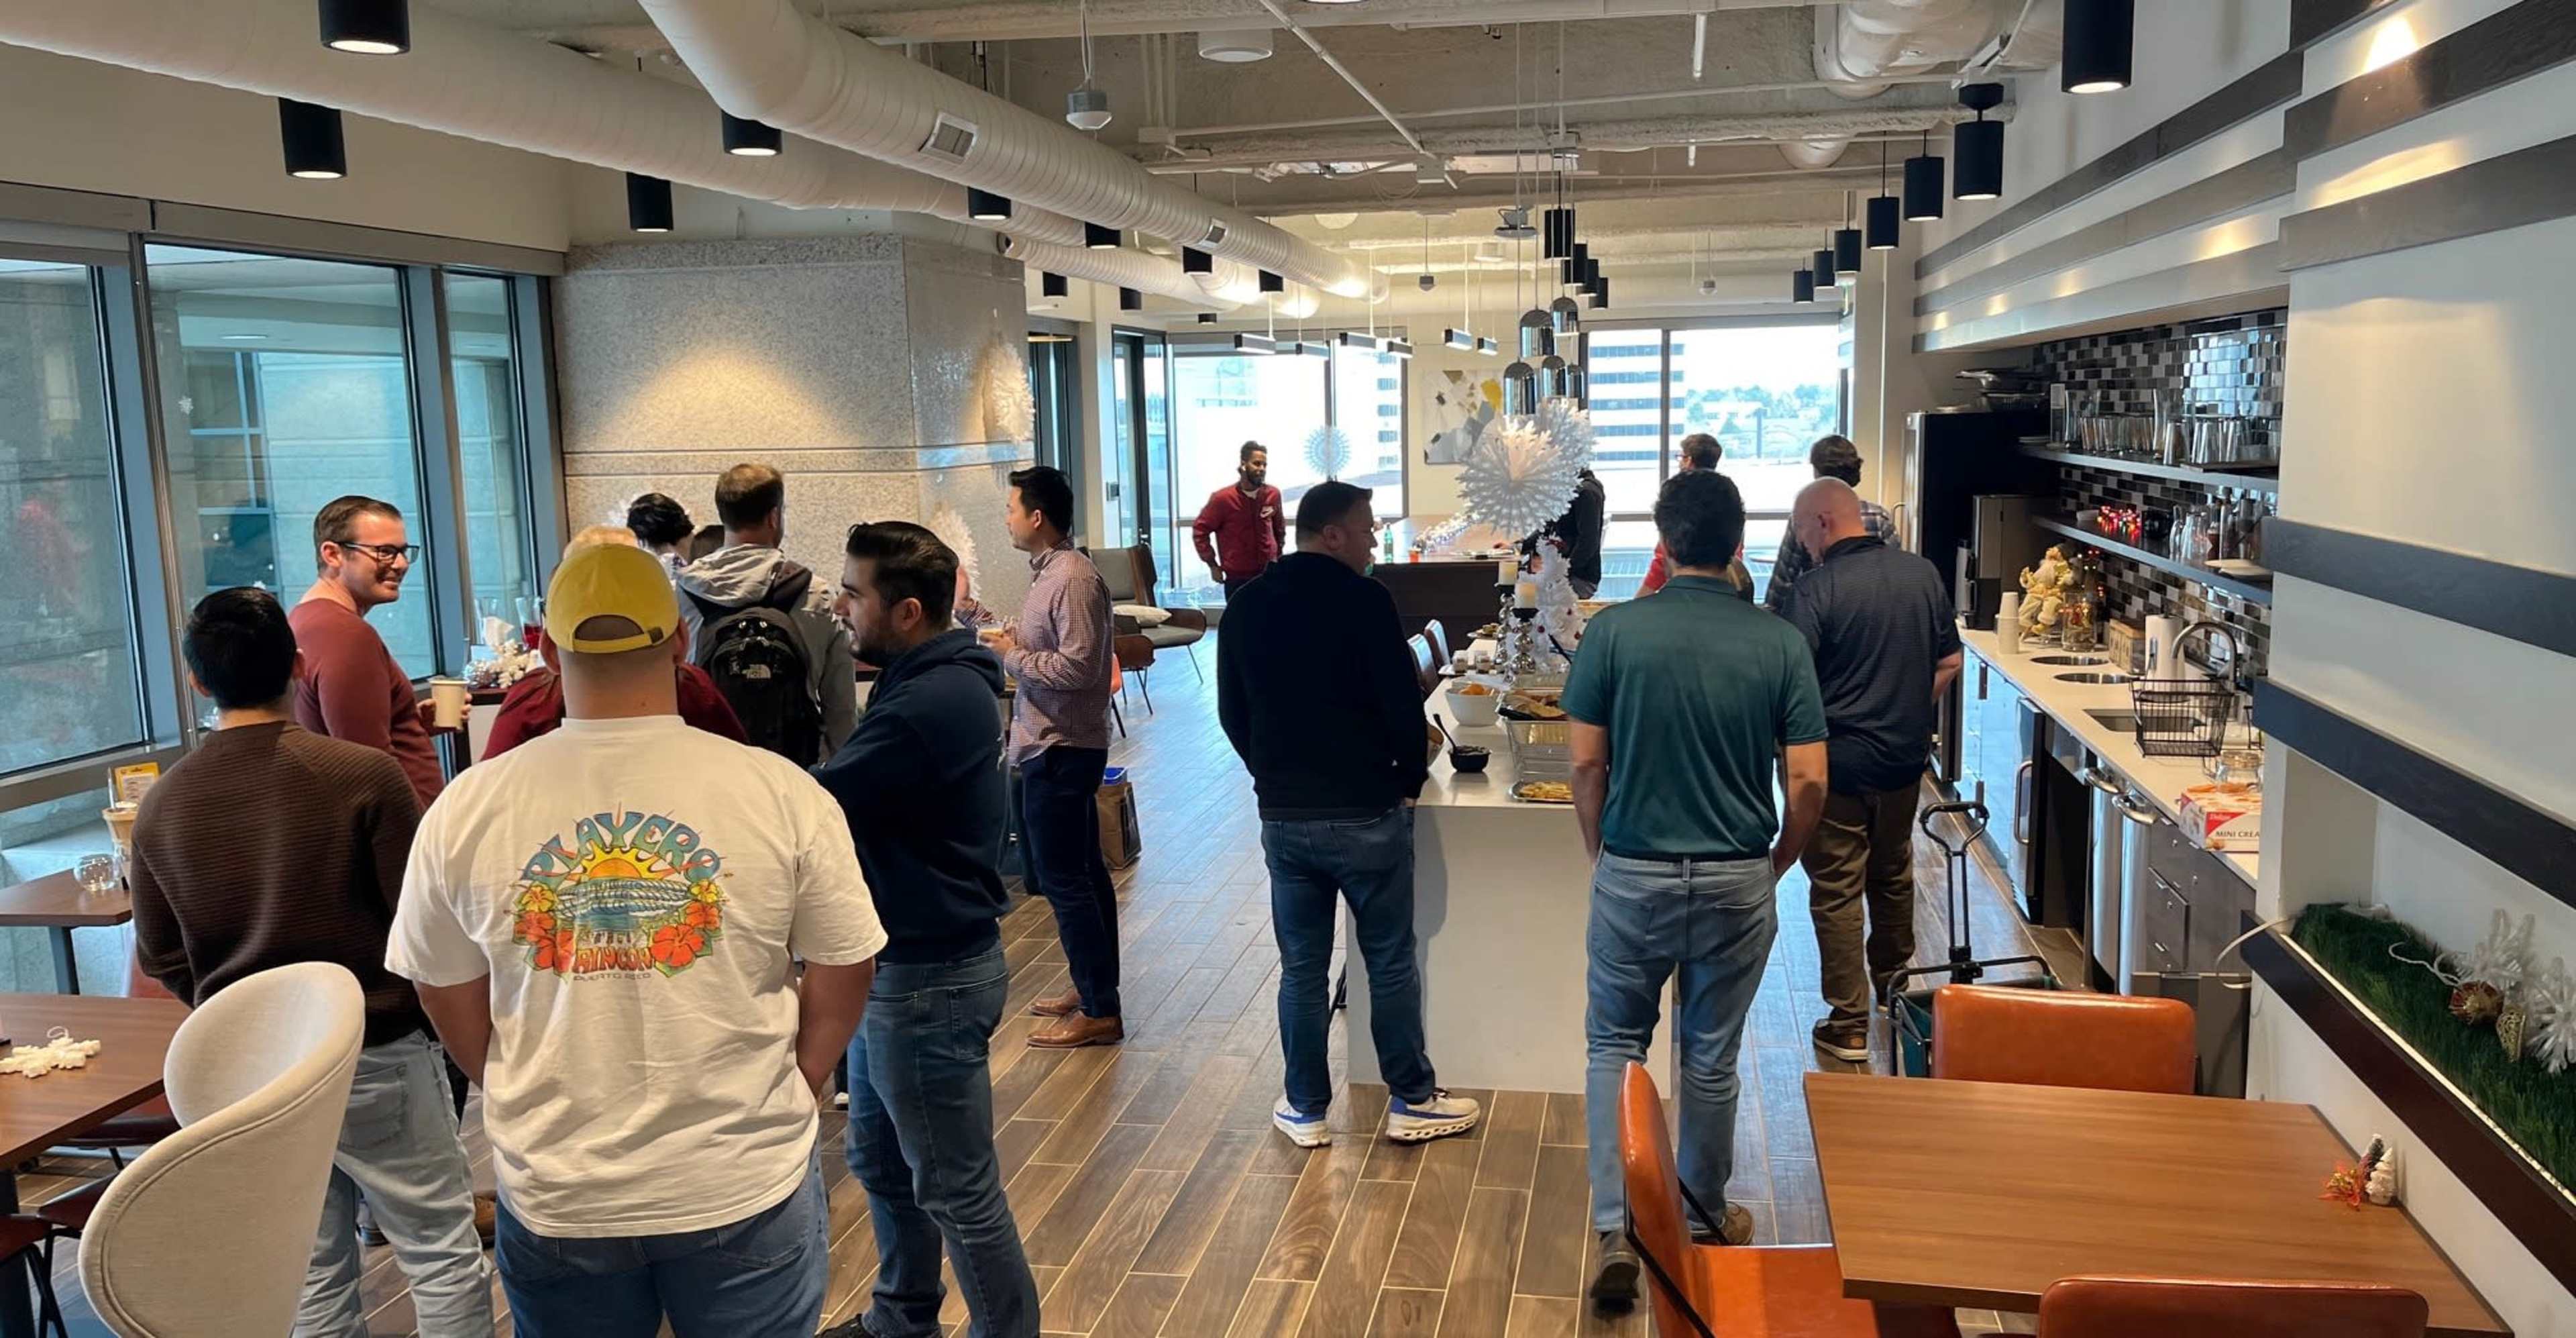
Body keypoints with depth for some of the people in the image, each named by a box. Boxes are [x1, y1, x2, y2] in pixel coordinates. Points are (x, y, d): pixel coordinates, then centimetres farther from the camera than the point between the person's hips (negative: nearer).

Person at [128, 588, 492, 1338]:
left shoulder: (161, 805, -2)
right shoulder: (364, 776, -16)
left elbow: (160, 959, 6)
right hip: (376, 1057, -4)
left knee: (312, 1274, 16)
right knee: (442, 1253, 7)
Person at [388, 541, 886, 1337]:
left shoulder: (465, 809, -8)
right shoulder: (783, 792, -13)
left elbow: (449, 1002, 4)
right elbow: (841, 984, -4)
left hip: (554, 1195, 2)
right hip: (746, 1184, -1)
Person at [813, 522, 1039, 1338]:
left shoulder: (931, 704, -25)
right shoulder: (930, 680, 8)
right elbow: (858, 793, 8)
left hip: (930, 975, -10)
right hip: (899, 961, 10)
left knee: (957, 1190, 4)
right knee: (880, 1161, 23)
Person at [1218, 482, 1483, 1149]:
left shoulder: (1246, 607, 4)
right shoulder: (1364, 600, -13)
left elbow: (1233, 713, 10)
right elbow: (1402, 703, -13)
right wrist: (1411, 779, 3)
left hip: (1284, 815, 5)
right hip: (1366, 813, -4)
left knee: (1301, 970, 12)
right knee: (1391, 963, 9)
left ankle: (1306, 1110, 21)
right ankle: (1411, 1101, 21)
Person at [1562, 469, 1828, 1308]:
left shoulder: (1613, 631, -10)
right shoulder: (1781, 644, -6)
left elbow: (1587, 764, -7)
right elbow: (1809, 781, -7)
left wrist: (1602, 854, 8)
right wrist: (1777, 863, 10)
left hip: (1634, 872, -1)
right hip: (1738, 881, 1)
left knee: (1615, 1044, 15)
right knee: (1711, 1056, 17)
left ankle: (1617, 1232, 4)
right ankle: (1706, 1221, 34)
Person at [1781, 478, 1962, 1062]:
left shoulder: (1817, 587, -18)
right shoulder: (1923, 574, 1)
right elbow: (1948, 663, 9)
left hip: (1838, 761, -6)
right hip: (1906, 755, 6)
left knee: (1837, 889, 3)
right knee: (1893, 872, 24)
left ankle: (1850, 1025, 7)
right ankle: (1894, 979, 44)